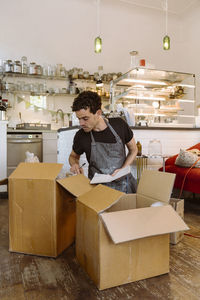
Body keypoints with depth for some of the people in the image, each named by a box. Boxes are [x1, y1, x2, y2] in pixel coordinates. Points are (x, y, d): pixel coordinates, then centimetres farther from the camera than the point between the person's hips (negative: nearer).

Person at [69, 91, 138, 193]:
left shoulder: (119, 124, -7)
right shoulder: (81, 136, -8)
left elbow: (133, 150, 7)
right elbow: (73, 156, 13)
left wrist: (123, 169, -7)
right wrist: (74, 164, -9)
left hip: (124, 183, 1)